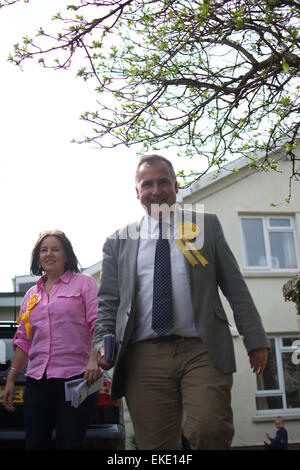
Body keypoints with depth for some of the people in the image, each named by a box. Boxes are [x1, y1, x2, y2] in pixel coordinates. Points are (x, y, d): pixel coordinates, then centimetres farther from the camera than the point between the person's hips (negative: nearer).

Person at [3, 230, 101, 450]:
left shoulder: (84, 282, 5)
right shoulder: (32, 294, 19)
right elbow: (23, 341, 20)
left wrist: (94, 359, -20)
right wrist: (11, 379, 16)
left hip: (75, 379, -4)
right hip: (37, 381, 5)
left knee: (69, 443, -1)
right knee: (35, 444, 4)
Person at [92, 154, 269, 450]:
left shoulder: (206, 225, 14)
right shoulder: (118, 241, 16)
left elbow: (235, 286, 11)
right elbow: (108, 301, 14)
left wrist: (254, 338, 5)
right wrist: (102, 343, -3)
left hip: (201, 350, -1)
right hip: (144, 358, 1)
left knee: (208, 431, -20)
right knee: (154, 445, 0)